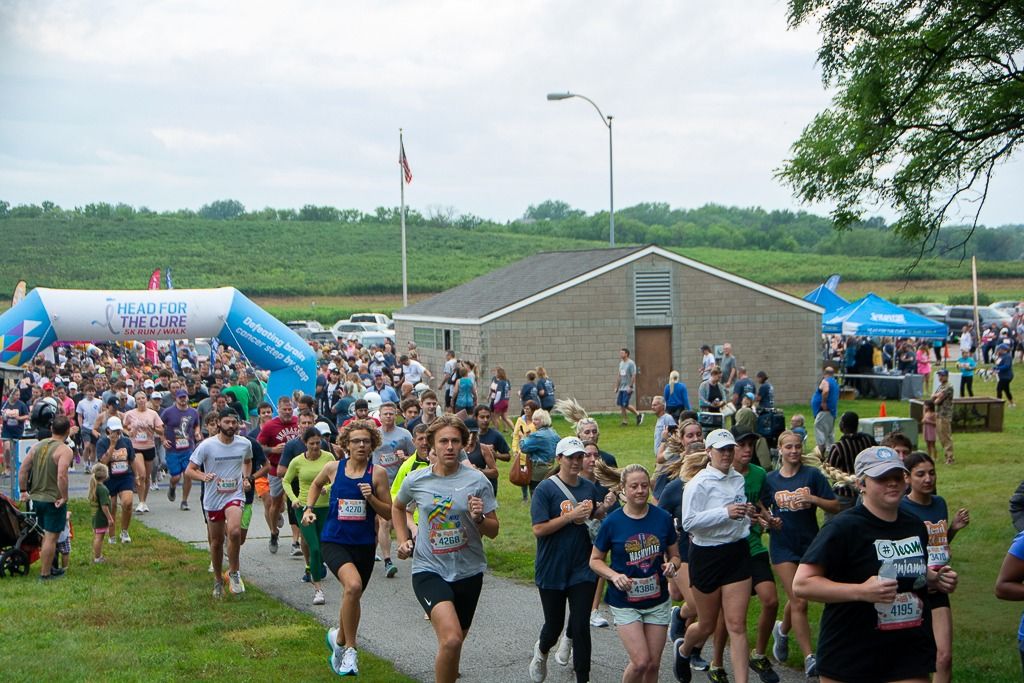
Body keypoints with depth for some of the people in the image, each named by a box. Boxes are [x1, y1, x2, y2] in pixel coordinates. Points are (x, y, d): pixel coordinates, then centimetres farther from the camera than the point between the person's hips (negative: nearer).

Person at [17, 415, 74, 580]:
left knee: (47, 534, 22)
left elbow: (22, 470, 4)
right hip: (54, 500, -7)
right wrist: (64, 497, -19)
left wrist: (23, 491, 11)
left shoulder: (37, 446, 5)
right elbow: (61, 475, -29)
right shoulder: (65, 451, -15)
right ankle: (45, 573, 7)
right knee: (51, 537, 2)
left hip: (36, 498, 7)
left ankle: (48, 567, 33)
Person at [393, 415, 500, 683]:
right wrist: (403, 540, 8)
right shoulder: (415, 480, -3)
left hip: (468, 571, 2)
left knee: (454, 642, 20)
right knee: (451, 639, -25)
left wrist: (479, 519, -22)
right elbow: (397, 507, 20)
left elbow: (493, 531, -2)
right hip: (429, 570, -2)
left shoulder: (477, 481, -6)